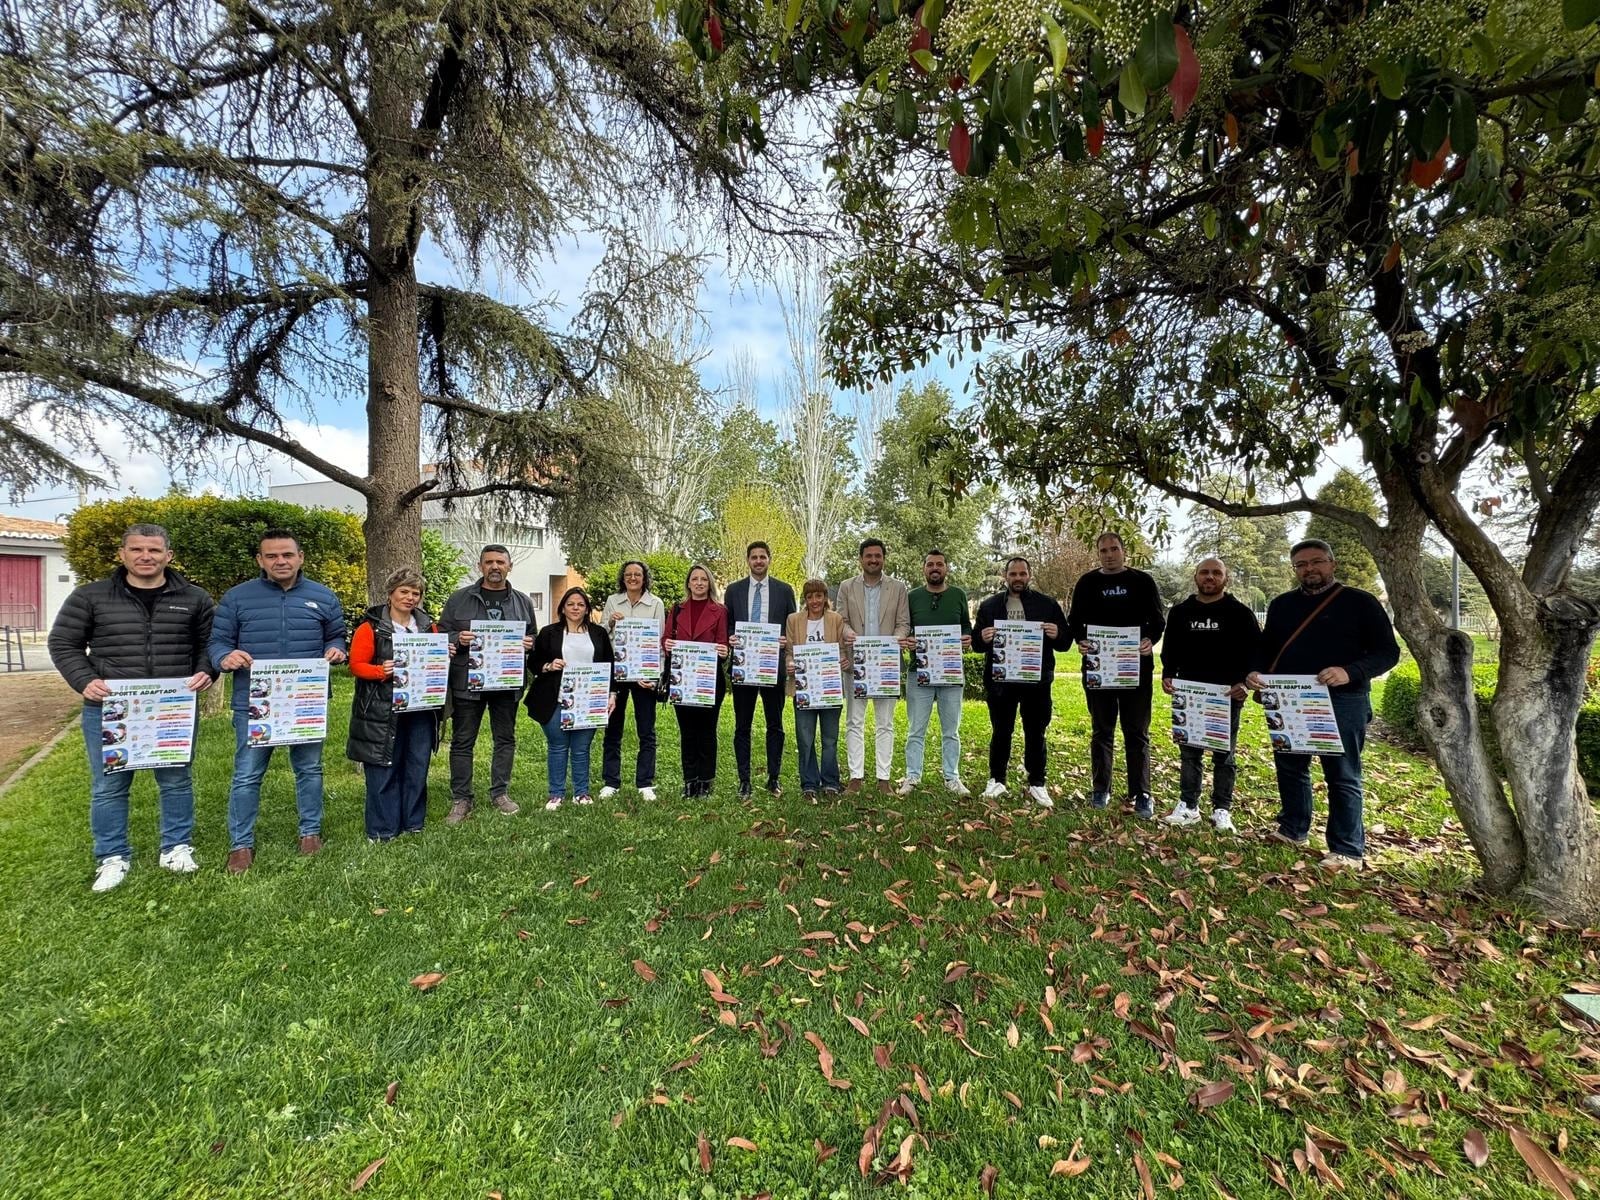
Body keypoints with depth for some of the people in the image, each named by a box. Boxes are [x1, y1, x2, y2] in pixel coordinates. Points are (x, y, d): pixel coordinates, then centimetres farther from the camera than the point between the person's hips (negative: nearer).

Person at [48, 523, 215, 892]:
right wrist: (84, 681, -11)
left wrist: (205, 673, -8)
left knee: (176, 782, 10)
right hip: (108, 711, 0)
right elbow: (63, 644, 5)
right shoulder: (89, 596, 1)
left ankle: (176, 849, 25)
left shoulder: (194, 599, 3)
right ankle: (112, 858, 25)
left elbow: (210, 643, 10)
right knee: (108, 787, 9)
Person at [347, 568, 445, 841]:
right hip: (383, 711, -4)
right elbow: (356, 665, -5)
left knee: (418, 767, 9)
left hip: (421, 708, 4)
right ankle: (382, 829, 15)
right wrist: (381, 671, -22)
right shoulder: (371, 627, -4)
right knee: (384, 769, 1)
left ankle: (413, 823, 23)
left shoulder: (428, 626, 10)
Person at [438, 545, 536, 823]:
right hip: (467, 682, -2)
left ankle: (500, 793, 25)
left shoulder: (522, 602, 9)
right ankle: (461, 800, 17)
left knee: (506, 739, 10)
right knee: (462, 741, 5)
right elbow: (441, 634, 5)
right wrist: (458, 639, -16)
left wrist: (529, 644, -7)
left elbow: (534, 638, 15)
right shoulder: (459, 599, 3)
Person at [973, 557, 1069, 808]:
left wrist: (1057, 635, -17)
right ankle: (996, 781, 22)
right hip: (1000, 680, 0)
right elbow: (975, 641, 6)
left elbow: (1065, 641, 6)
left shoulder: (1047, 604, 5)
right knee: (1001, 732, 9)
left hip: (1037, 680, 0)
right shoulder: (989, 605, 6)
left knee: (1036, 733, 9)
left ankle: (1037, 784, 22)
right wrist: (982, 638, -17)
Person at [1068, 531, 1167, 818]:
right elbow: (1074, 620, 7)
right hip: (1097, 667, 1)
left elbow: (1158, 619, 3)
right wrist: (1080, 640, -14)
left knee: (1137, 732, 5)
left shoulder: (1142, 581, 4)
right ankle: (1101, 789, 21)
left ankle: (1141, 794, 15)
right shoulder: (1087, 583, 7)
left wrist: (1150, 640, -17)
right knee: (1101, 730, 10)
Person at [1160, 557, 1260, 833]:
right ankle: (1188, 806, 17)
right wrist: (1167, 676, -3)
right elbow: (1169, 650, 12)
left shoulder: (1240, 612, -1)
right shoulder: (1180, 612, 7)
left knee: (1224, 755, 8)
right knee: (1189, 752, 9)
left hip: (1227, 696, -2)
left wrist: (1245, 682, -15)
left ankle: (1222, 809, 18)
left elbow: (1256, 651, -2)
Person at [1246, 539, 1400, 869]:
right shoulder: (1281, 604, 12)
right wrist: (1256, 672, -4)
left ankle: (1348, 850, 12)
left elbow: (1387, 651, -5)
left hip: (1341, 702, -5)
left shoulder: (1360, 602, -1)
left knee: (1342, 776, 2)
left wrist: (1350, 673, -24)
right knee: (1290, 767, 14)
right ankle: (1293, 829, 30)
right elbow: (1266, 648, 17)